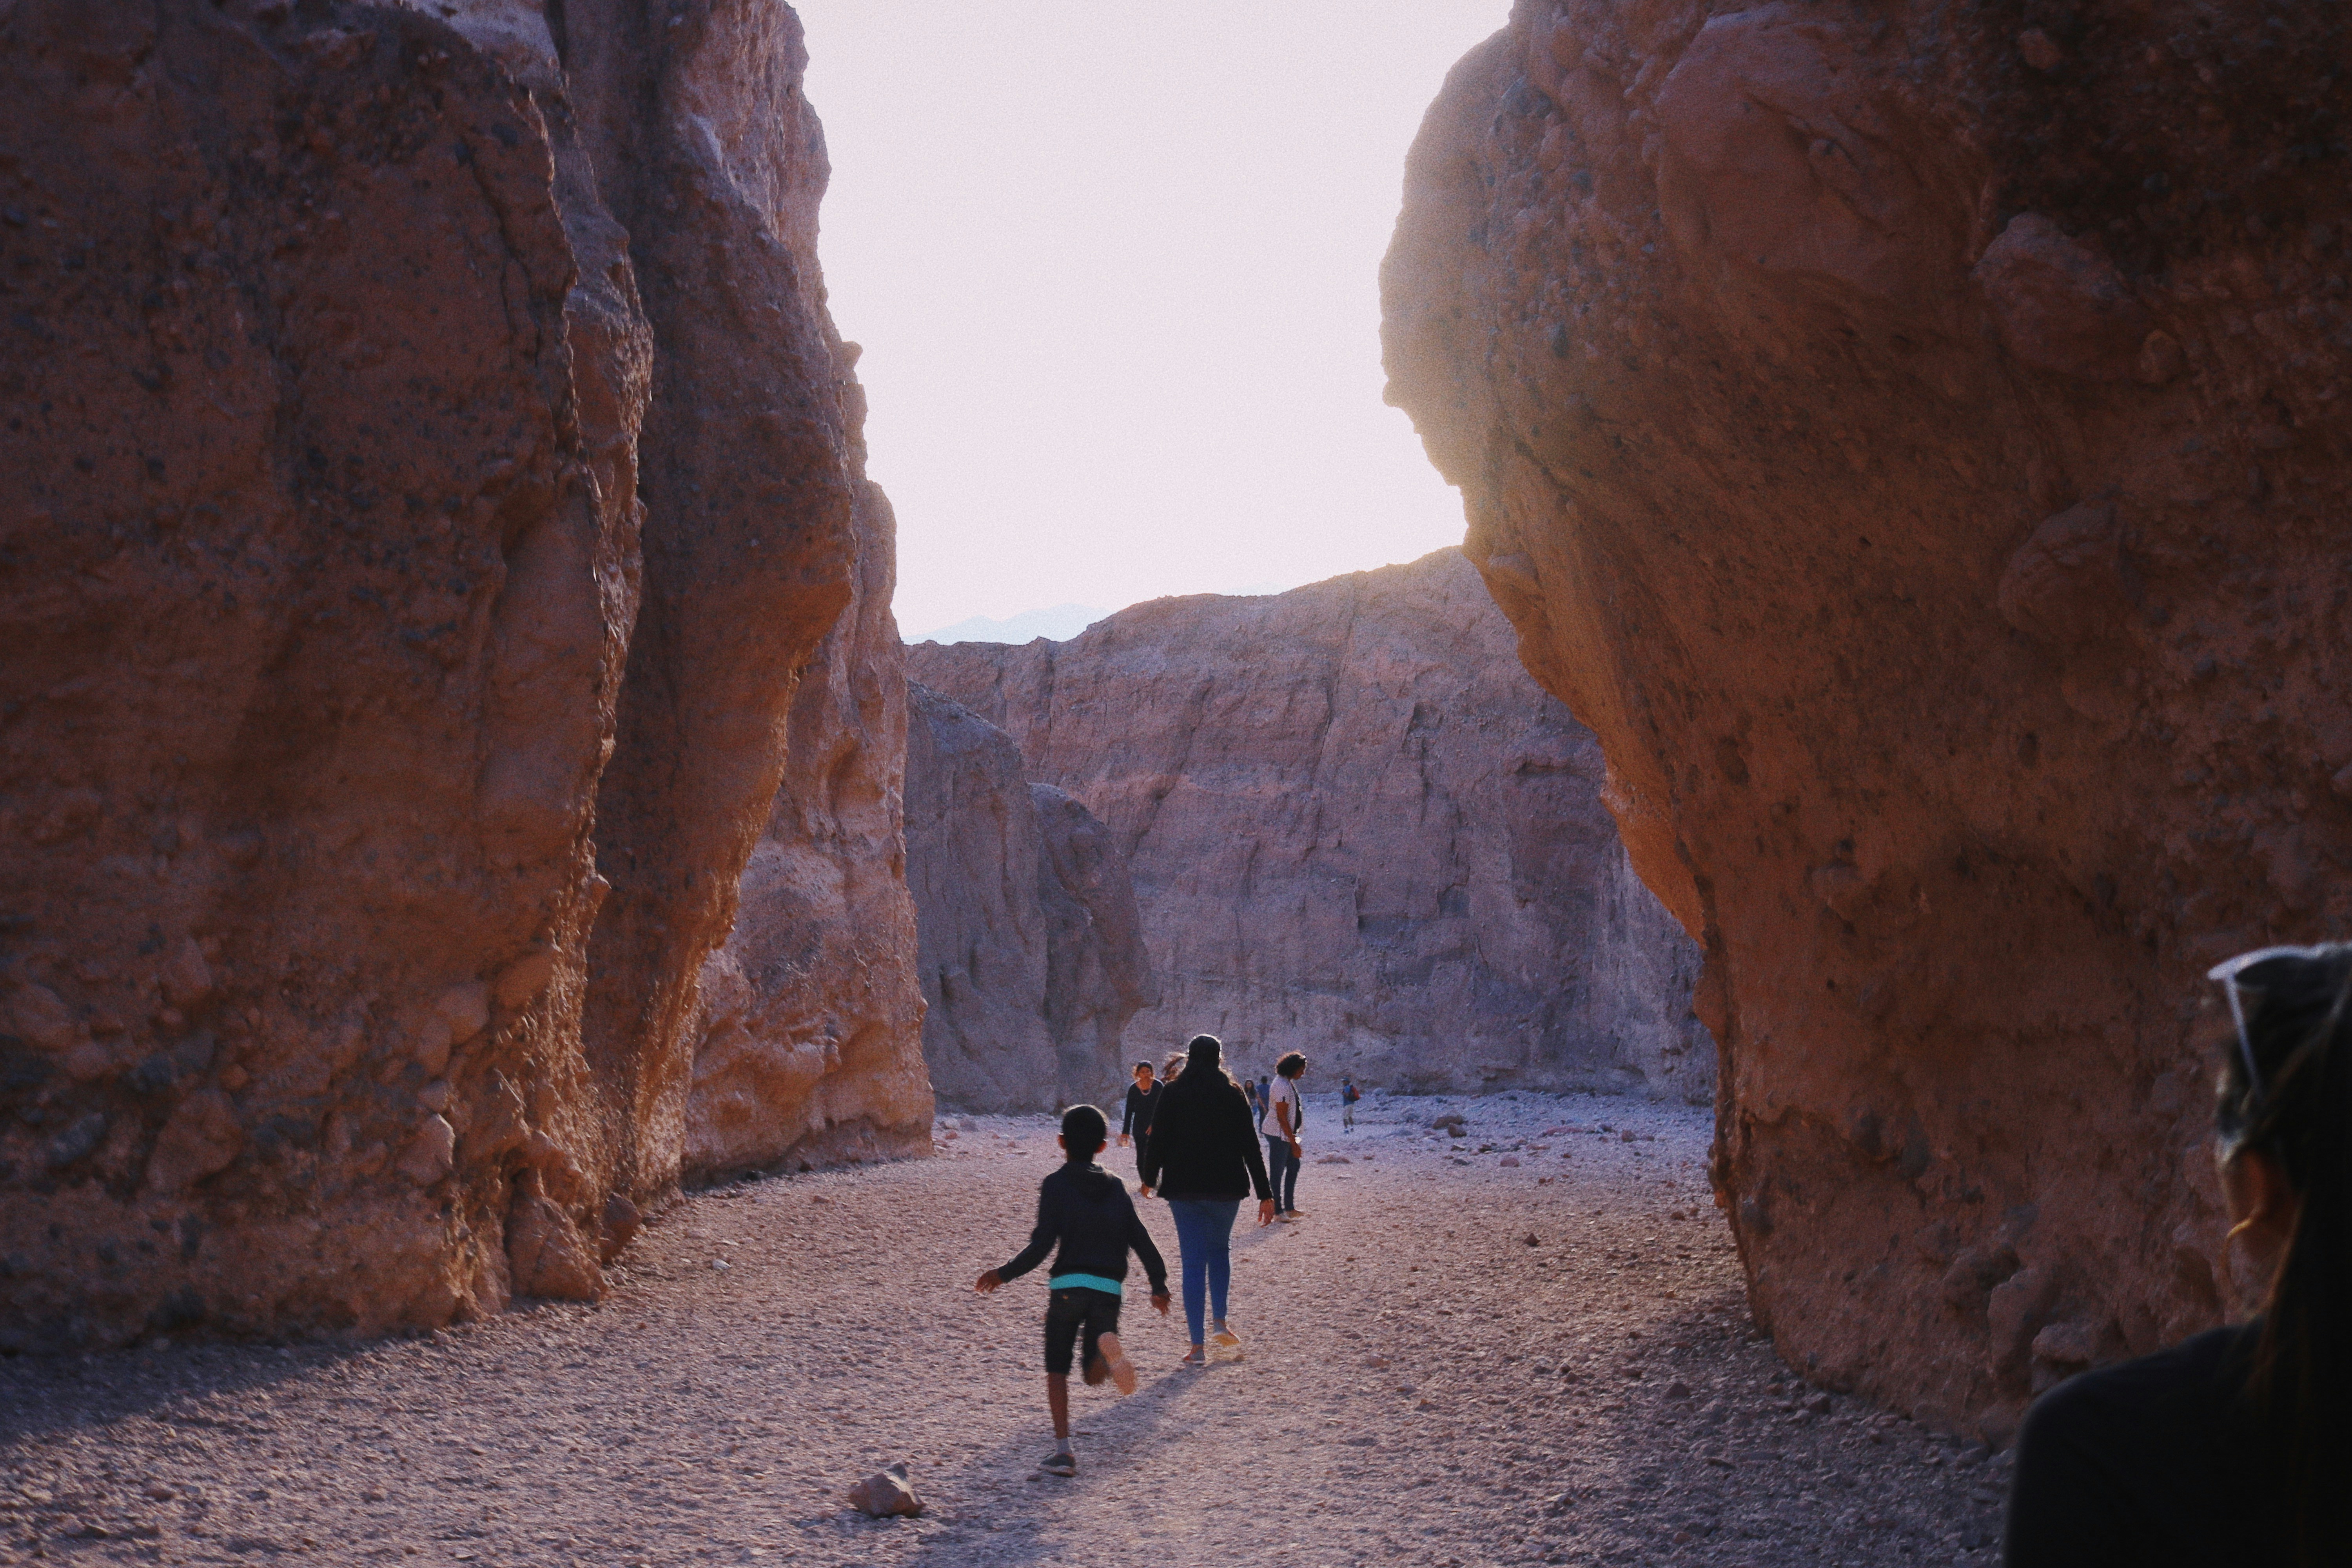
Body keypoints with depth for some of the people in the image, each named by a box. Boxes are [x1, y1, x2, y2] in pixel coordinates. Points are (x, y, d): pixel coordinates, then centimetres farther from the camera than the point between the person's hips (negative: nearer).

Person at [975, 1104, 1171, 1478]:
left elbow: (1041, 1246, -10)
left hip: (1068, 1286, -3)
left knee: (1057, 1369, 10)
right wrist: (1159, 1285, 16)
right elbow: (1141, 1240, 7)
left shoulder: (1056, 1184, -2)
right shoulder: (1116, 1187, 10)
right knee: (1094, 1374, 13)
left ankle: (1063, 1448, -2)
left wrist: (1003, 1274, 1)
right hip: (1110, 1290, 3)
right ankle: (1107, 1351, -23)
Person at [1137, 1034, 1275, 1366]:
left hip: (1183, 1188, -1)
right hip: (1225, 1188, 1)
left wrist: (1149, 1178, 17)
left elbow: (1158, 1140, -1)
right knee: (1220, 1249, 23)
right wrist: (1265, 1194, 0)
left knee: (1193, 1262, 1)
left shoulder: (1172, 1093, -3)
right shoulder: (1233, 1094, -1)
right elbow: (1250, 1147, -2)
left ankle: (1198, 1346, -3)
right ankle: (1219, 1323, 9)